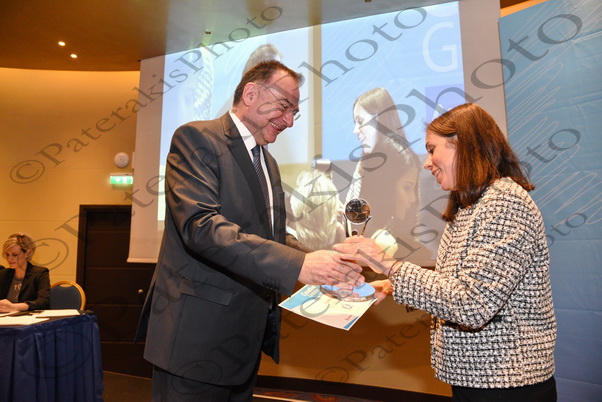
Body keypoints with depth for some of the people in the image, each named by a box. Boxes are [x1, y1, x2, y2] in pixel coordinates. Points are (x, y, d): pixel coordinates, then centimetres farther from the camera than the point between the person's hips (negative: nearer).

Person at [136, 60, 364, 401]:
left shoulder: (268, 161, 15)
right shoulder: (197, 138, -11)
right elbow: (200, 225, -25)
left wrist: (327, 266, -4)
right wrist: (297, 264, -32)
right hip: (198, 333, -8)